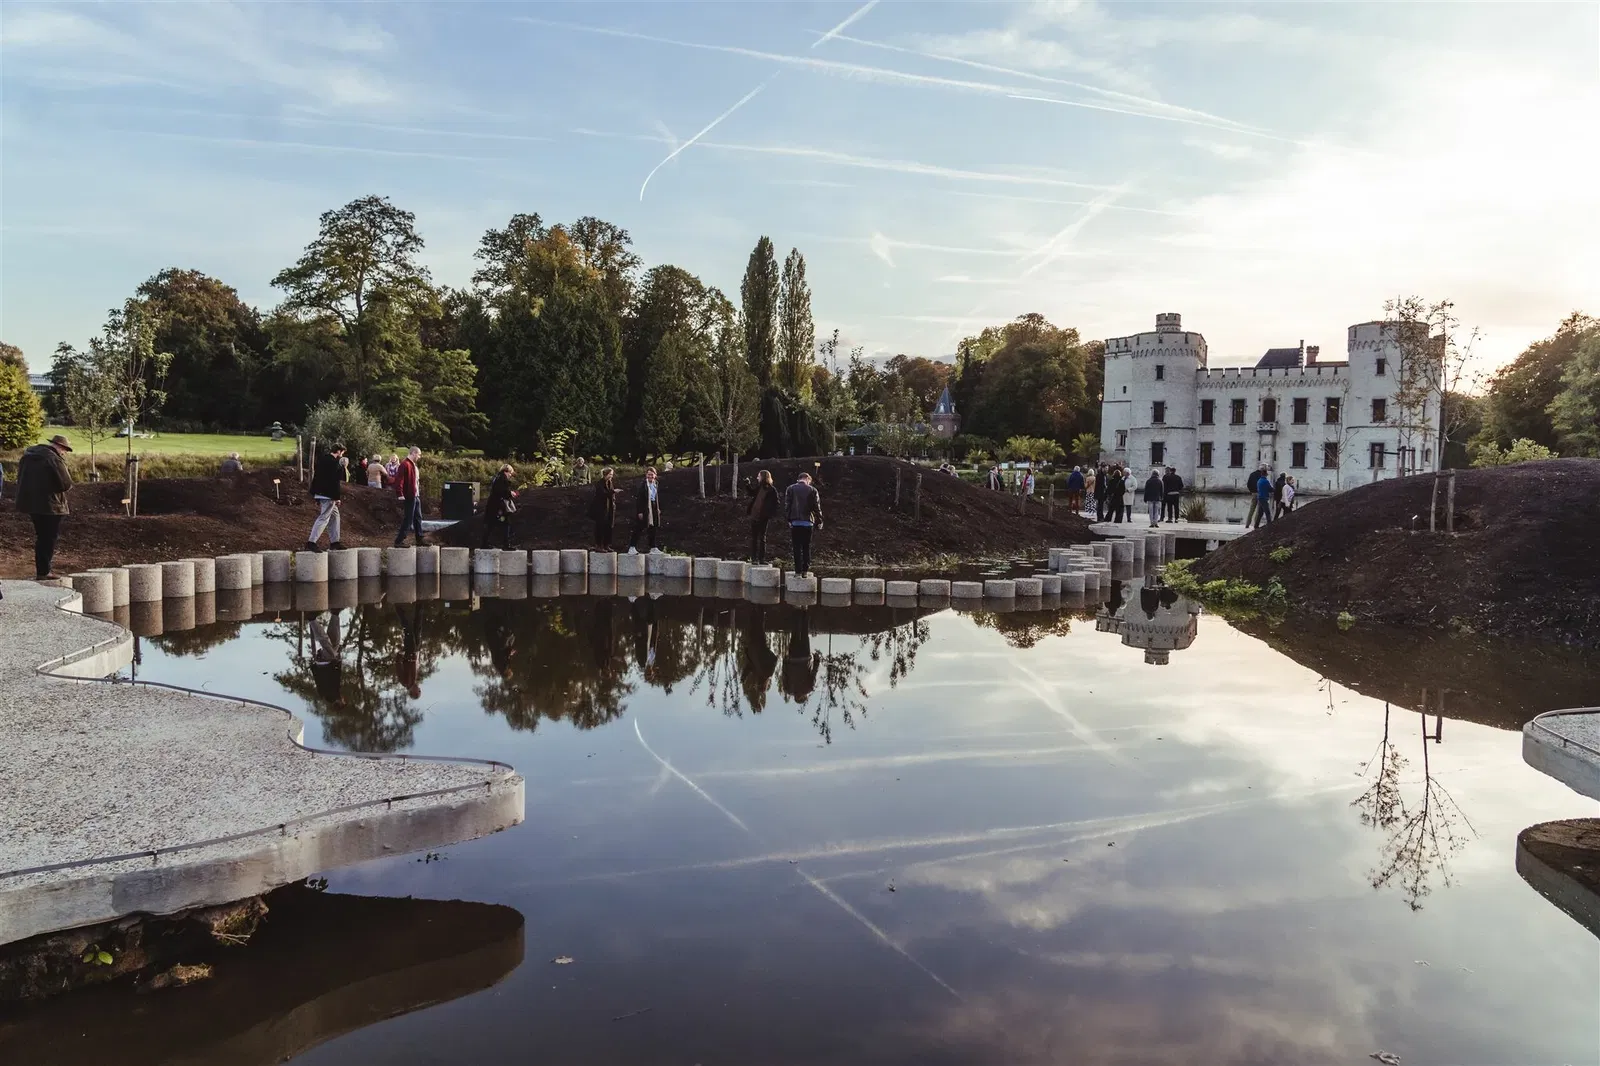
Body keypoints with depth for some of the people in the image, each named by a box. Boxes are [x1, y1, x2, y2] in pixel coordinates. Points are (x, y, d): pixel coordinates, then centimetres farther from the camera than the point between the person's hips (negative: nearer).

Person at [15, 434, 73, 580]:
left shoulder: (27, 455, 11)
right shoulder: (54, 460, -17)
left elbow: (20, 477, 19)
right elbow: (66, 484, -19)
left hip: (30, 501, 8)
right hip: (50, 505, -8)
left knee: (41, 537, 17)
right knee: (48, 539, 1)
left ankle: (42, 569, 20)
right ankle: (43, 572, 3)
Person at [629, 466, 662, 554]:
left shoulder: (656, 485, 9)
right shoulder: (642, 484, -12)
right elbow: (639, 498, -14)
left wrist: (658, 509, 11)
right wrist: (639, 512, -17)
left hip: (653, 509, 7)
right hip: (644, 509, -7)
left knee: (652, 529, 11)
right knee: (638, 529, -3)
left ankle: (653, 548, 19)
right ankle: (632, 547, 2)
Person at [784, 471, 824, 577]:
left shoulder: (790, 489, 5)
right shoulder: (812, 490, 2)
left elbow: (786, 505, 1)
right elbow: (817, 507, 2)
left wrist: (787, 519, 3)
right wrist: (819, 521, 8)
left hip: (795, 522, 0)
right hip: (808, 522, 0)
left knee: (797, 547, 2)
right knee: (806, 547, 7)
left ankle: (798, 570, -1)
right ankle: (806, 570, 5)